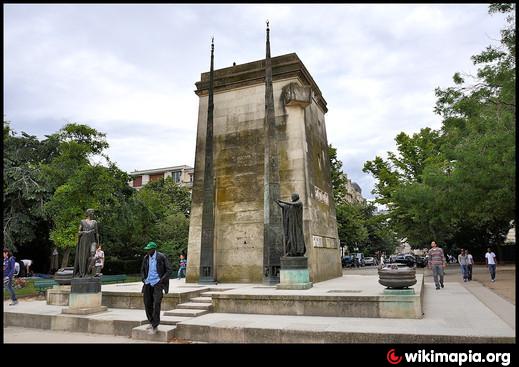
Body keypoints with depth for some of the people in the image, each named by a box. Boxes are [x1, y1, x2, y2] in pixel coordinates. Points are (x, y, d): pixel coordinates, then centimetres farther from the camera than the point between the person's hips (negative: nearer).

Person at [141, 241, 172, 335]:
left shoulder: (161, 257, -8)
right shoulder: (146, 258, 7)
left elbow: (169, 270, -6)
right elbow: (142, 270, 20)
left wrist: (162, 280, -14)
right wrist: (143, 279, 4)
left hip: (157, 283, -5)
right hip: (148, 283, 5)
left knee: (156, 303, -13)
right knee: (147, 304, 8)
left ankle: (155, 326, -6)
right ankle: (151, 322, 27)